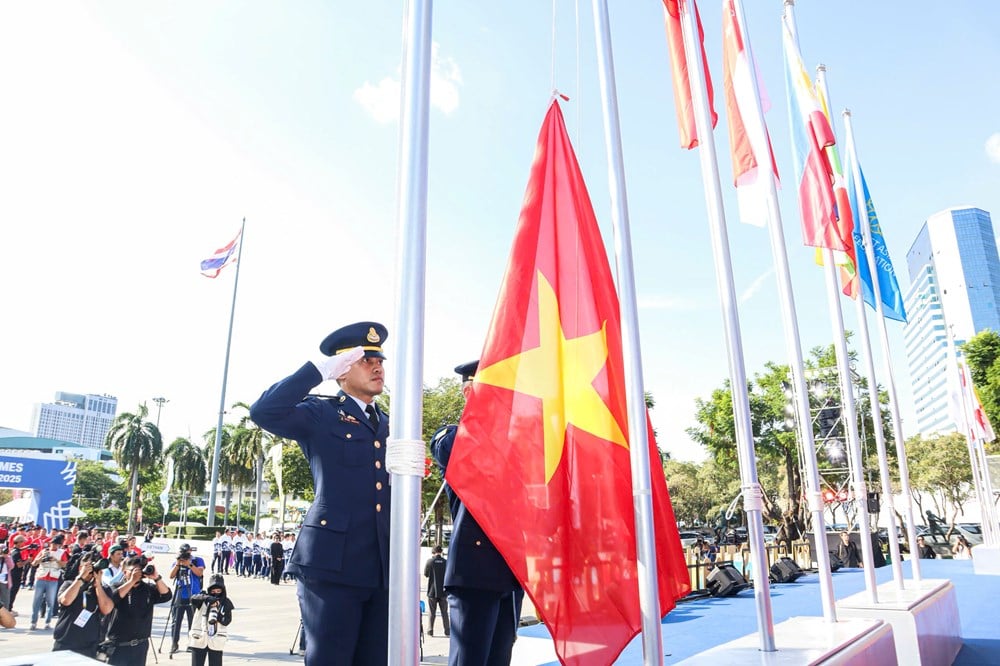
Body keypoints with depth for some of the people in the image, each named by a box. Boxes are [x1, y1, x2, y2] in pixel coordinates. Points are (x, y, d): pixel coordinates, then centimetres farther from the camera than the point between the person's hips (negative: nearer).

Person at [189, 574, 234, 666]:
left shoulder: (226, 602, 1)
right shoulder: (203, 598, -3)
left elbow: (226, 621, -6)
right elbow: (193, 599, -26)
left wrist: (217, 615, -24)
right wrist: (208, 598, -42)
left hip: (216, 641, 1)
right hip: (199, 639, -1)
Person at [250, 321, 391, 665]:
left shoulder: (389, 426, 20)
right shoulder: (320, 413, 3)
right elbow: (263, 412, -16)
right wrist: (320, 369, -15)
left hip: (383, 569, 5)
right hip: (333, 562, -5)